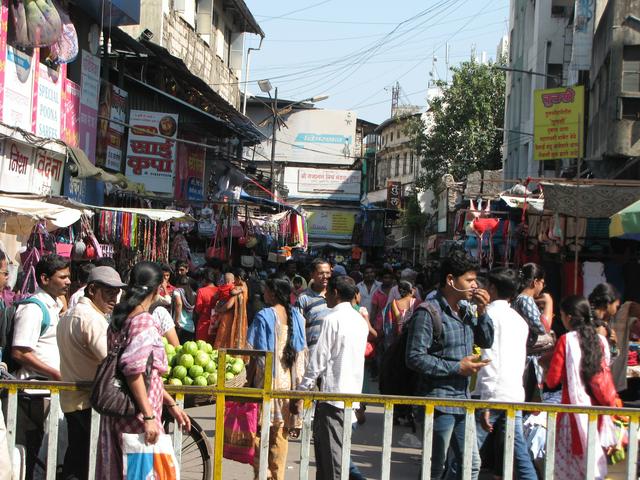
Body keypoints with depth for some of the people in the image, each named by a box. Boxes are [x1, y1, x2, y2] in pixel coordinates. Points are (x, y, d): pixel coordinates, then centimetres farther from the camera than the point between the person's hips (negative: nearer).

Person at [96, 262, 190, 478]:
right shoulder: (144, 322, -14)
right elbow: (134, 369, -25)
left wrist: (171, 404, 21)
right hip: (136, 417, -9)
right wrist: (148, 417, -24)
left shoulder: (120, 318, 13)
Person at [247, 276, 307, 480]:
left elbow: (256, 352, -11)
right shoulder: (297, 316, 5)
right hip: (290, 379, 5)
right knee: (280, 434, 11)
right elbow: (303, 351, 8)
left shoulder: (263, 316, -10)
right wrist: (299, 377, 16)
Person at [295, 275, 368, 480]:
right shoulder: (360, 320, 13)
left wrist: (301, 391, -9)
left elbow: (319, 359, -14)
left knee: (331, 452, -4)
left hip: (333, 393, -8)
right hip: (353, 392, 8)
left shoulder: (332, 319, -12)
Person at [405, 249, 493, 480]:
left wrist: (482, 312, 1)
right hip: (438, 402, -8)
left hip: (462, 400, 8)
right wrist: (458, 367, -18)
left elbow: (487, 342, 17)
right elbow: (415, 357, -21)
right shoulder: (428, 312, -16)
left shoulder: (466, 310, 10)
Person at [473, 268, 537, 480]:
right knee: (520, 454, 7)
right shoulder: (520, 320, 17)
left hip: (492, 394, -7)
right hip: (515, 395, 7)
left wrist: (485, 403, -16)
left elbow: (490, 359, -14)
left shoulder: (489, 313, -6)